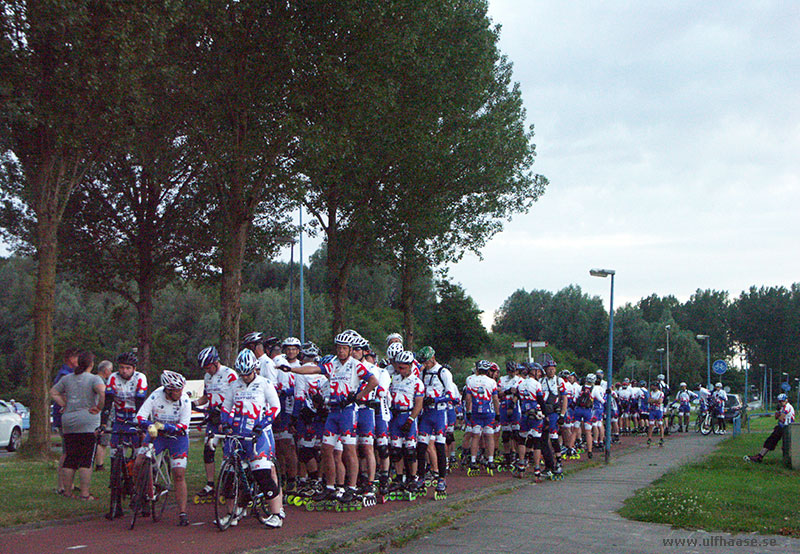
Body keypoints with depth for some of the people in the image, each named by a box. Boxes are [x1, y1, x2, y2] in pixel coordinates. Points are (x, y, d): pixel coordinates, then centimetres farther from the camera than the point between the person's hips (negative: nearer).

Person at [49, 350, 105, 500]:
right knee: (86, 459, -4)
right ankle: (85, 494, -7)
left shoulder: (67, 378, 12)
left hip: (68, 422, 5)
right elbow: (103, 392, -23)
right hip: (88, 422, -5)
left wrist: (65, 405, 13)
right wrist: (99, 408, -11)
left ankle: (67, 492, 14)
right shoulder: (94, 379, -6)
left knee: (69, 458, 10)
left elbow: (53, 392, 17)